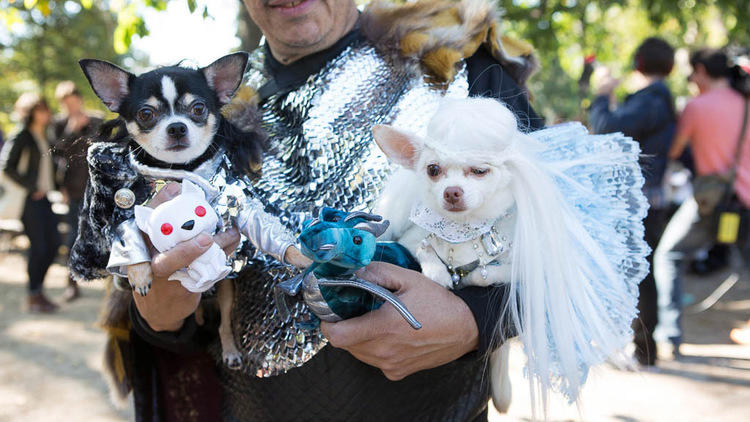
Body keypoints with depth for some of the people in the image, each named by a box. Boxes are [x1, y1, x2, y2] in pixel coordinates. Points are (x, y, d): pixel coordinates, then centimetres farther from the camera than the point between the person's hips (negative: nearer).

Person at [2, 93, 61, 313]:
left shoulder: (45, 137, 14)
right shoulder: (22, 138, -9)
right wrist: (31, 187, -15)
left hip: (43, 197, 8)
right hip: (29, 199, -8)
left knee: (53, 242, 6)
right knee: (38, 246, -7)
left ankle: (39, 288, 18)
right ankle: (34, 297, 4)